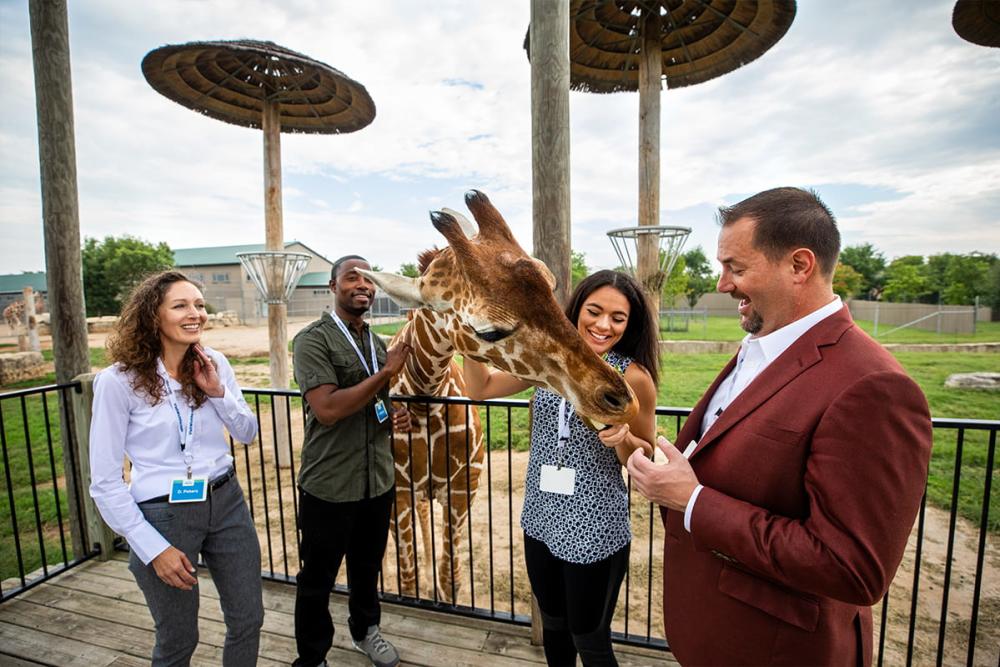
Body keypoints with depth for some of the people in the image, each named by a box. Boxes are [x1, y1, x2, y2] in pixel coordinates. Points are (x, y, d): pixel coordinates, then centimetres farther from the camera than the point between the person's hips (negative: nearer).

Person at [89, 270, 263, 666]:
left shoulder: (214, 364, -2)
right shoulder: (119, 380, -13)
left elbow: (248, 434, 5)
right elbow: (104, 482, -9)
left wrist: (218, 393, -11)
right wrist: (154, 548, -11)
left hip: (226, 502, 4)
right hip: (162, 514, -3)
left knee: (248, 620, 16)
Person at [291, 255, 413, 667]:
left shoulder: (376, 342, 7)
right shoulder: (312, 340, -14)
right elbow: (327, 409, -26)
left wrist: (396, 418, -1)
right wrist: (386, 372, -25)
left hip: (378, 480, 6)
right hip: (329, 486, -6)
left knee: (368, 566, 25)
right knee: (318, 578, 16)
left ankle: (365, 629, 50)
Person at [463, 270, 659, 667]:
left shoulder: (633, 377, -14)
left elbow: (645, 460, -5)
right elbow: (480, 388, 3)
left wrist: (622, 438, -27)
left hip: (593, 531, -4)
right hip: (540, 520, 4)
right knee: (553, 626, 25)